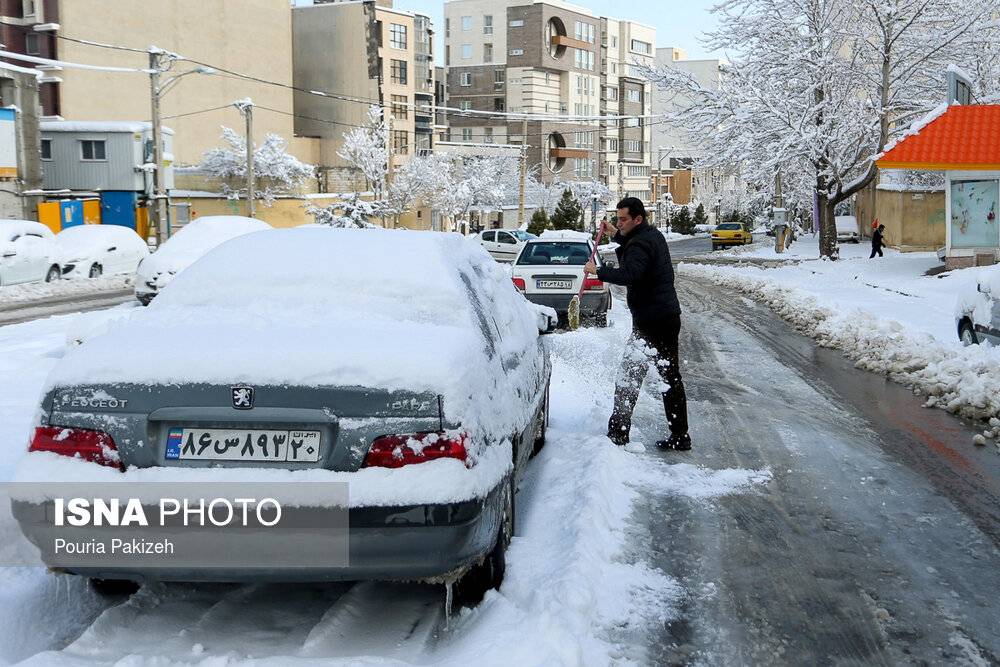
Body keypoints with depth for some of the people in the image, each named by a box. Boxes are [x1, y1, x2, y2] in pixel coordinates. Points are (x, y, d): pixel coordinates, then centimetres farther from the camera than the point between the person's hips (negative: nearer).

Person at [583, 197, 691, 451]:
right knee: (671, 377, 12)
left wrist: (597, 271, -26)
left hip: (650, 322, -10)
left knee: (630, 375, -4)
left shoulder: (640, 244, -17)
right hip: (669, 316, 10)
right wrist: (617, 236, 24)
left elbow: (628, 275, -34)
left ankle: (618, 432, -1)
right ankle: (680, 436, 16)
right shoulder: (654, 235, 14)